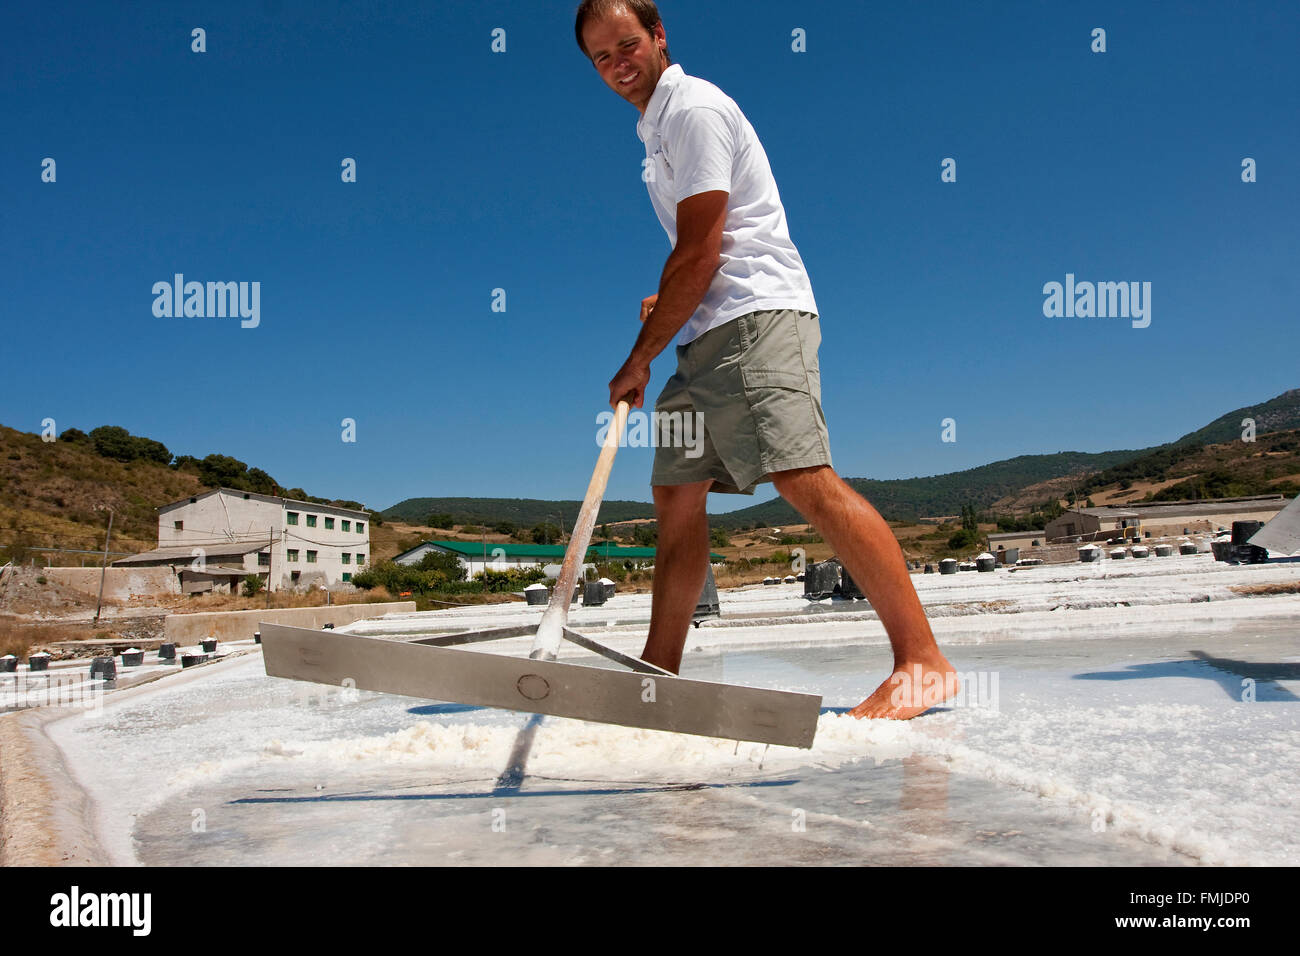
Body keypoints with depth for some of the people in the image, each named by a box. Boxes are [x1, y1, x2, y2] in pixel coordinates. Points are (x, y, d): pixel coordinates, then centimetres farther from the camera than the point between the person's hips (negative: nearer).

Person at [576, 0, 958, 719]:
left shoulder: (694, 108, -6)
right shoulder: (657, 124, 24)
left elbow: (700, 253, -14)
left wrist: (639, 359, -8)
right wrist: (669, 303, 20)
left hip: (758, 318, -10)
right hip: (708, 335, 10)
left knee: (804, 479, -23)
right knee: (676, 493, 8)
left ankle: (921, 660, -22)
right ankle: (659, 672, 15)